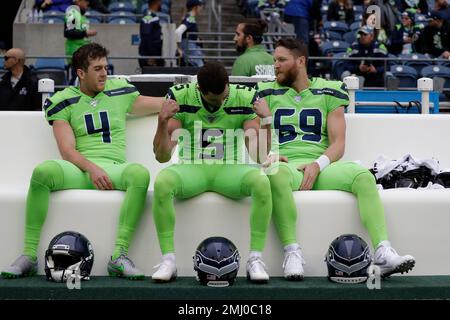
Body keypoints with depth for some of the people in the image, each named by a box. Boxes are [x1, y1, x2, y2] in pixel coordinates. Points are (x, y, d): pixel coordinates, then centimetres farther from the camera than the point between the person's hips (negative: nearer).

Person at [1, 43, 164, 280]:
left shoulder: (121, 91, 15)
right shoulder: (62, 102, 9)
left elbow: (162, 105, 26)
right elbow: (67, 151, -3)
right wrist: (91, 167, -20)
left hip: (113, 169, 1)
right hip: (78, 169, -1)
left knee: (140, 173, -33)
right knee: (43, 171, -34)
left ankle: (119, 256, -34)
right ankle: (29, 255, -27)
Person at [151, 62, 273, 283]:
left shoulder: (245, 98, -3)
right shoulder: (180, 97, -5)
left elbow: (260, 156, -5)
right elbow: (162, 156, -6)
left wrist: (266, 120, -18)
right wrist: (162, 121, -21)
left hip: (229, 169, 1)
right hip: (191, 168, 0)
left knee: (261, 183, -33)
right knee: (162, 182, -35)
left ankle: (255, 259, -22)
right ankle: (168, 259, -23)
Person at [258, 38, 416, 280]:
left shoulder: (329, 92, 15)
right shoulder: (268, 93, 16)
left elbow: (338, 144, 6)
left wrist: (317, 165, -14)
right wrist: (267, 156, -14)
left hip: (321, 166, 2)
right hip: (285, 163, -1)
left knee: (364, 177, -27)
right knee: (276, 174, -39)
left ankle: (383, 253, -37)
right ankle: (292, 252, -40)